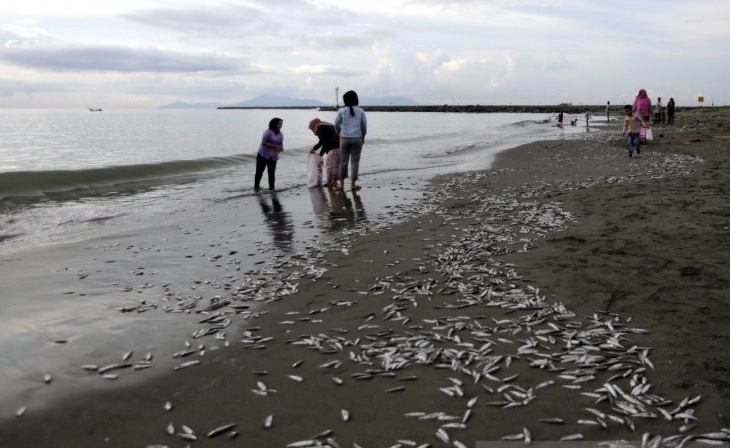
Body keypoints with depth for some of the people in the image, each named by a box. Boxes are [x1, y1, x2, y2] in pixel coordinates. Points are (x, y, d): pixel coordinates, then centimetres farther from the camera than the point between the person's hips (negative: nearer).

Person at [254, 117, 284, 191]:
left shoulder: (280, 135, 8)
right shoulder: (268, 132, -11)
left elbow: (281, 145, 8)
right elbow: (264, 143, -17)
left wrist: (280, 148, -16)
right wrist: (274, 146, -21)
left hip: (273, 157, 4)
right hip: (263, 155, -4)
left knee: (272, 173, -1)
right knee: (259, 171, 4)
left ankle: (271, 188, 4)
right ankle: (256, 186, 18)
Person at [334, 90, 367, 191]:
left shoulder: (341, 111, -4)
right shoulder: (360, 111, -1)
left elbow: (336, 125, 3)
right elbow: (364, 126, 2)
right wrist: (363, 137, 17)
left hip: (344, 138, 0)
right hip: (357, 138, 0)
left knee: (343, 161, 9)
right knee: (355, 161, 5)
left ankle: (341, 183, 17)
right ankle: (353, 184, 7)